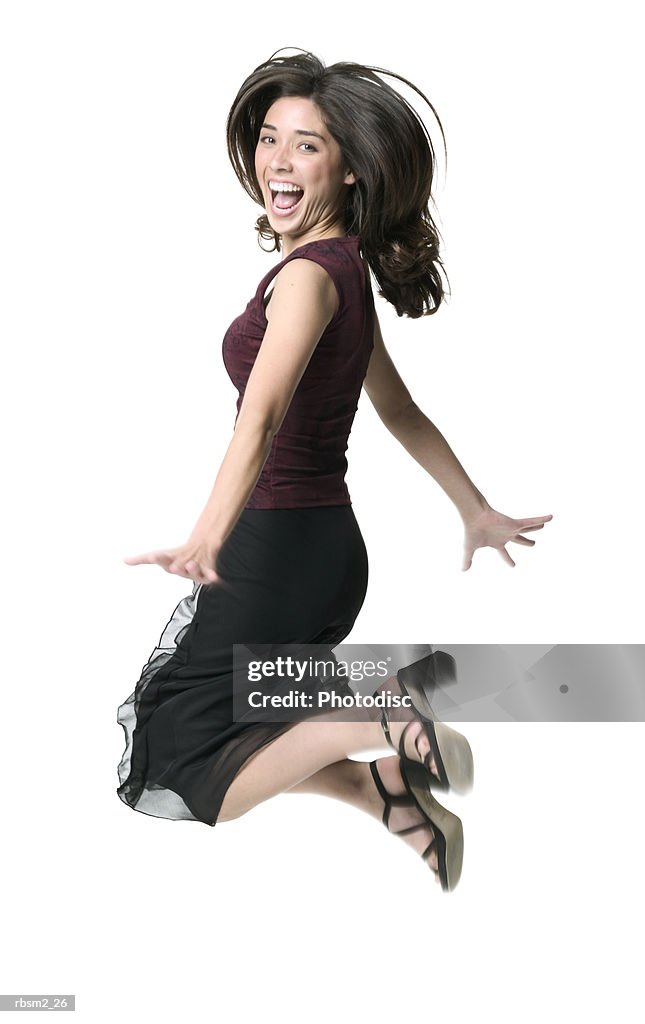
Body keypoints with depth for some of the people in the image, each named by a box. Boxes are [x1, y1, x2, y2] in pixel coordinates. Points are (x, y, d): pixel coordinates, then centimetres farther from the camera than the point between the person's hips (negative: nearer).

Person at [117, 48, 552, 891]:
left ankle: (381, 718, -12)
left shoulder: (309, 276, -16)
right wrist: (478, 513, 29)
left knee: (180, 775, -4)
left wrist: (207, 540, -47)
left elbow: (262, 416, -33)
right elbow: (402, 413, 21)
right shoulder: (346, 269, 12)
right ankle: (393, 796, 11)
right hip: (328, 540, 9)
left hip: (279, 549, -9)